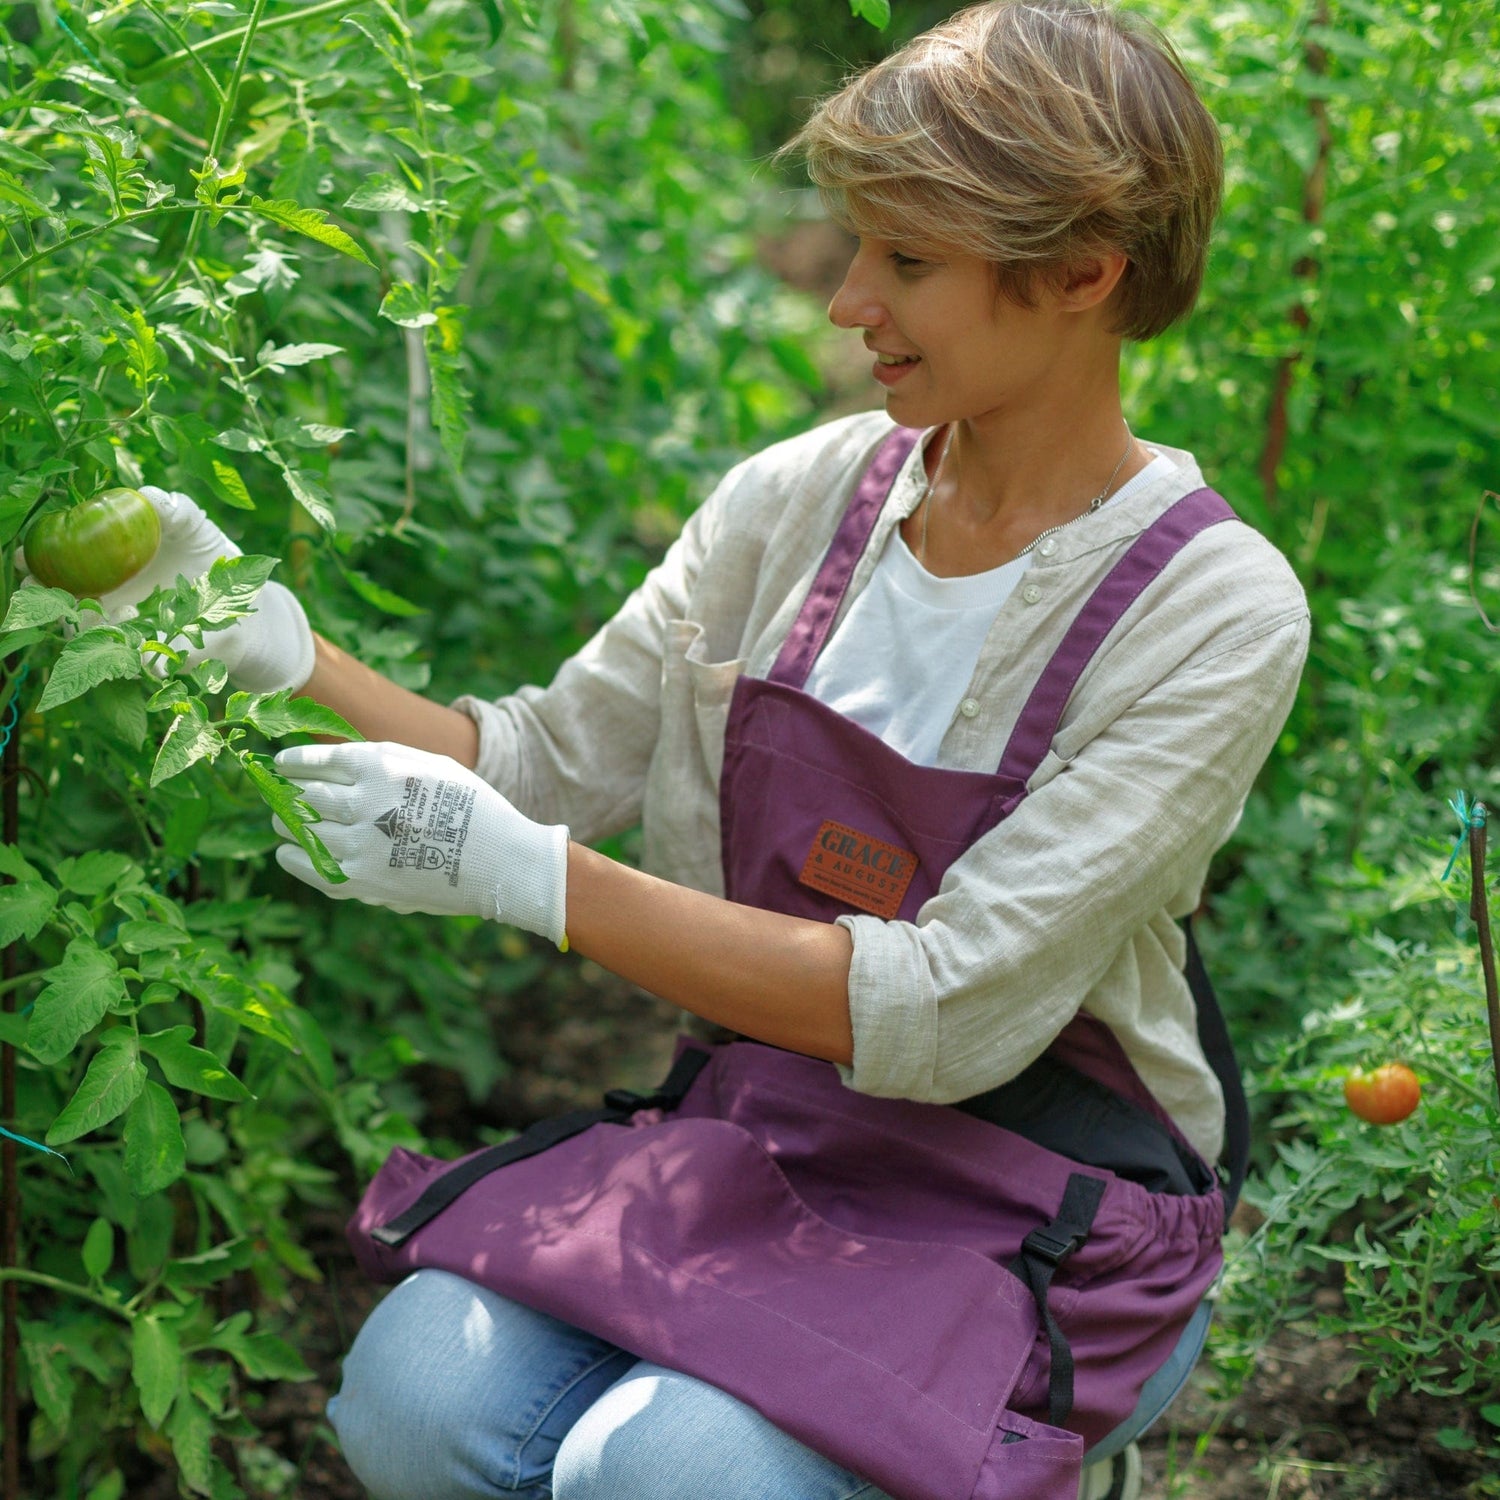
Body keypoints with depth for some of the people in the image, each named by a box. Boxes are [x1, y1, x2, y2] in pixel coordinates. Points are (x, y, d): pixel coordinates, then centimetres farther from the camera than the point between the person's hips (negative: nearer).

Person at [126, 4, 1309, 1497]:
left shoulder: (1215, 610, -15)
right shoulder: (799, 500, 0)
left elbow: (944, 1013, -22)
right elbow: (553, 757, 7)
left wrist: (523, 871, -25)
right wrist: (278, 653, -8)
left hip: (1035, 1206, -4)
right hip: (750, 1136, 4)